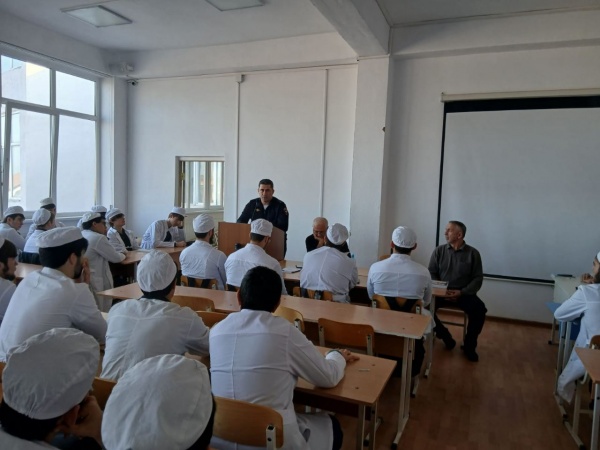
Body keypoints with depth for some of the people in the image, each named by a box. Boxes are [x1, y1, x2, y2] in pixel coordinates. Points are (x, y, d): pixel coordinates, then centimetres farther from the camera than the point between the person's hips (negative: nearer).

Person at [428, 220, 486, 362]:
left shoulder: (473, 253, 0)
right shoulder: (439, 251, 3)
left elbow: (478, 278, -1)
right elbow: (431, 273, 3)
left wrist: (462, 292, -16)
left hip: (464, 293, -1)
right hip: (441, 292, 1)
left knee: (479, 310, -28)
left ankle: (469, 345, -2)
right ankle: (445, 335, 0)